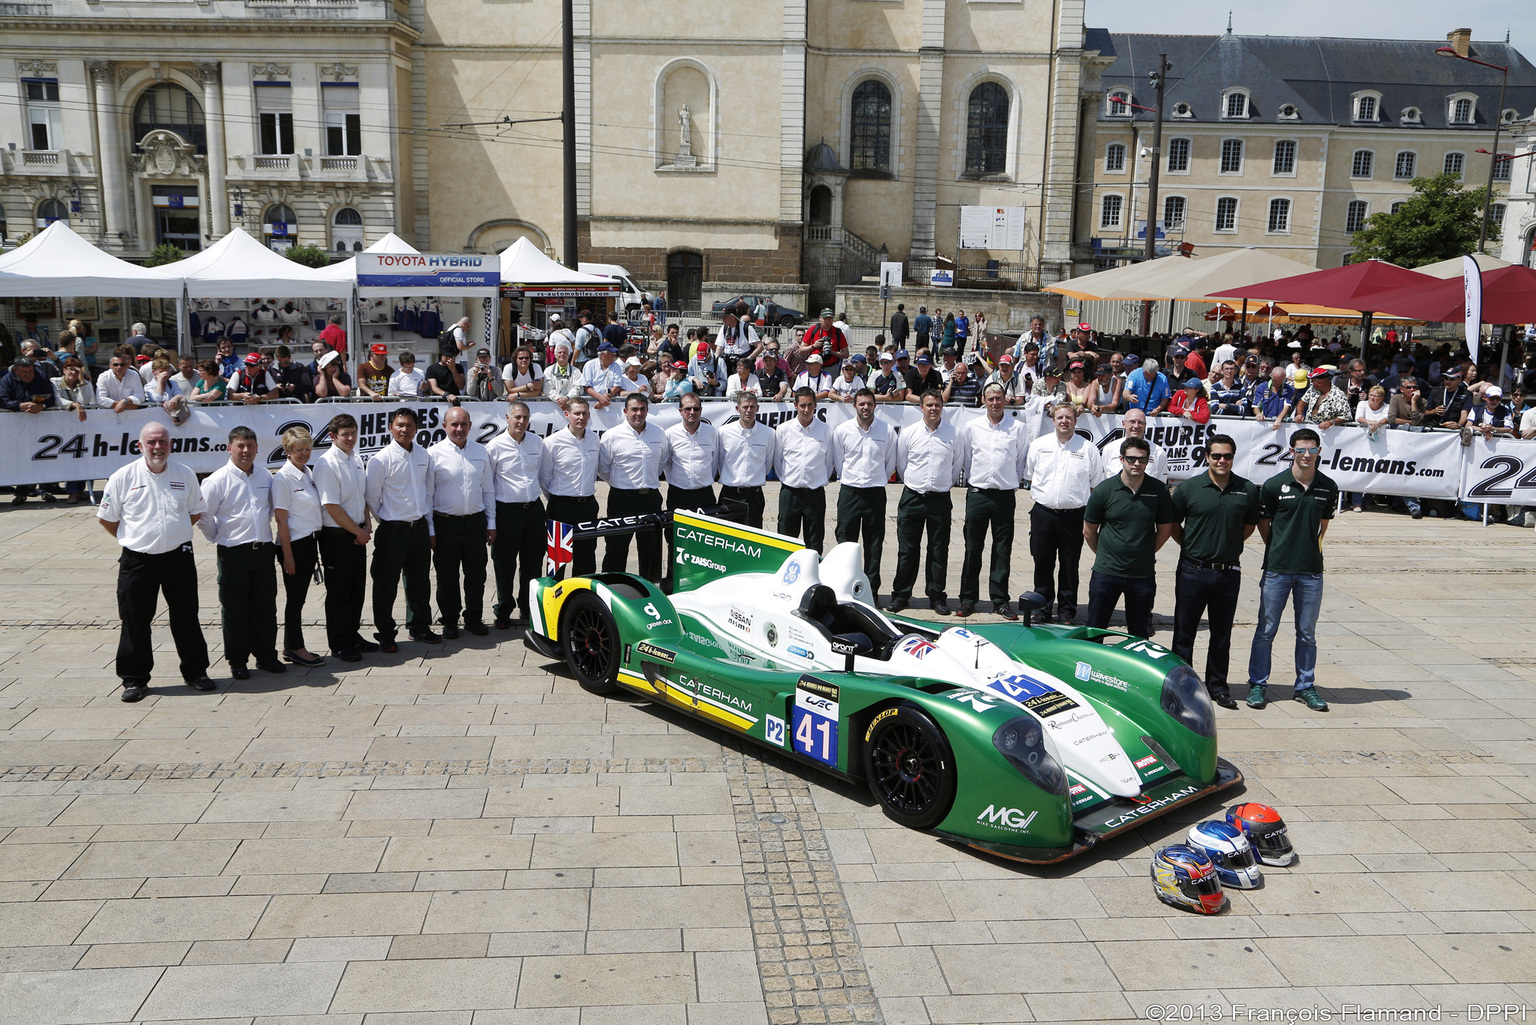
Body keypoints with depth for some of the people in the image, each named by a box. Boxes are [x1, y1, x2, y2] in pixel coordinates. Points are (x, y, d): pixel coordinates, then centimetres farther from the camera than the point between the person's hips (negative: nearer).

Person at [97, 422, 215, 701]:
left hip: (179, 558, 2)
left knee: (186, 618, 9)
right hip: (137, 561, -1)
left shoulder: (186, 475, 4)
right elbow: (106, 518, 6)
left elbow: (195, 513, 17)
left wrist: (174, 535, 11)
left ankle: (195, 672, 21)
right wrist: (133, 539, 6)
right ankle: (134, 678, 17)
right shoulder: (123, 477, -2)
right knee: (135, 621, 4)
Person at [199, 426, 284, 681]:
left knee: (265, 607, 11)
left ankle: (266, 655, 22)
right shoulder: (218, 479, -7)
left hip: (264, 551, 4)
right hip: (234, 554, -4)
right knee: (234, 610, 4)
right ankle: (237, 662, 14)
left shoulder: (266, 476, 8)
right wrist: (219, 538, 4)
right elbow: (203, 516, -3)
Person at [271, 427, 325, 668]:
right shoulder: (283, 478, -13)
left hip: (310, 541, 7)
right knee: (295, 598, 2)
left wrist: (318, 544, 15)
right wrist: (288, 555, -15)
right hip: (295, 544, -7)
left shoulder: (308, 473, 11)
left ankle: (290, 648, 22)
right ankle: (296, 648, 12)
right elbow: (281, 519, -14)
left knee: (299, 597, 13)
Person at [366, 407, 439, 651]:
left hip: (420, 528, 5)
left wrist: (430, 528, 12)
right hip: (393, 530, -5)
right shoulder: (381, 459, -10)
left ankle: (419, 627, 30)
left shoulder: (423, 456, 7)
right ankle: (385, 635, 13)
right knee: (386, 585, 1)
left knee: (420, 581, 15)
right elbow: (372, 498, -3)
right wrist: (388, 523, 4)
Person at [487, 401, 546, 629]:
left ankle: (529, 609, 24)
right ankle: (503, 612, 17)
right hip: (507, 510, -4)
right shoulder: (495, 446, -6)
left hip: (534, 508, 4)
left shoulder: (538, 442, 7)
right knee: (505, 565, 3)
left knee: (533, 563, 10)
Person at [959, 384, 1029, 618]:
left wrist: (1014, 483, 9)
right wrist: (971, 482, 12)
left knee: (1003, 551, 3)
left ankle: (1000, 601, 11)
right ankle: (968, 599, 12)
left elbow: (1023, 460, 11)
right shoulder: (972, 426, 6)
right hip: (977, 494, 1)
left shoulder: (1017, 427, 3)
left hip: (1005, 495, -1)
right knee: (972, 548, 4)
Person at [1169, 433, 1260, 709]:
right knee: (1184, 631, 5)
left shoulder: (1248, 490, 2)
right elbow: (1172, 524, 7)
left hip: (1229, 571, 2)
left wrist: (1229, 545, 10)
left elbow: (1249, 526, 17)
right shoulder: (1188, 488, -5)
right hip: (1193, 570, -2)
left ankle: (1217, 685, 24)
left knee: (1222, 632, 11)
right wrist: (1192, 548, 6)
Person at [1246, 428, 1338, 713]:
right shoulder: (1274, 485, -5)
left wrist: (1311, 547, 12)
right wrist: (1280, 550, 9)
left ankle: (1305, 686, 22)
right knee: (1267, 630, 4)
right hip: (1277, 568, -2)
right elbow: (1263, 523, 6)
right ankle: (1257, 684, 15)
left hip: (1311, 571, 2)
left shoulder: (1328, 488, 3)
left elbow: (1323, 523, 17)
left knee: (1307, 633, 10)